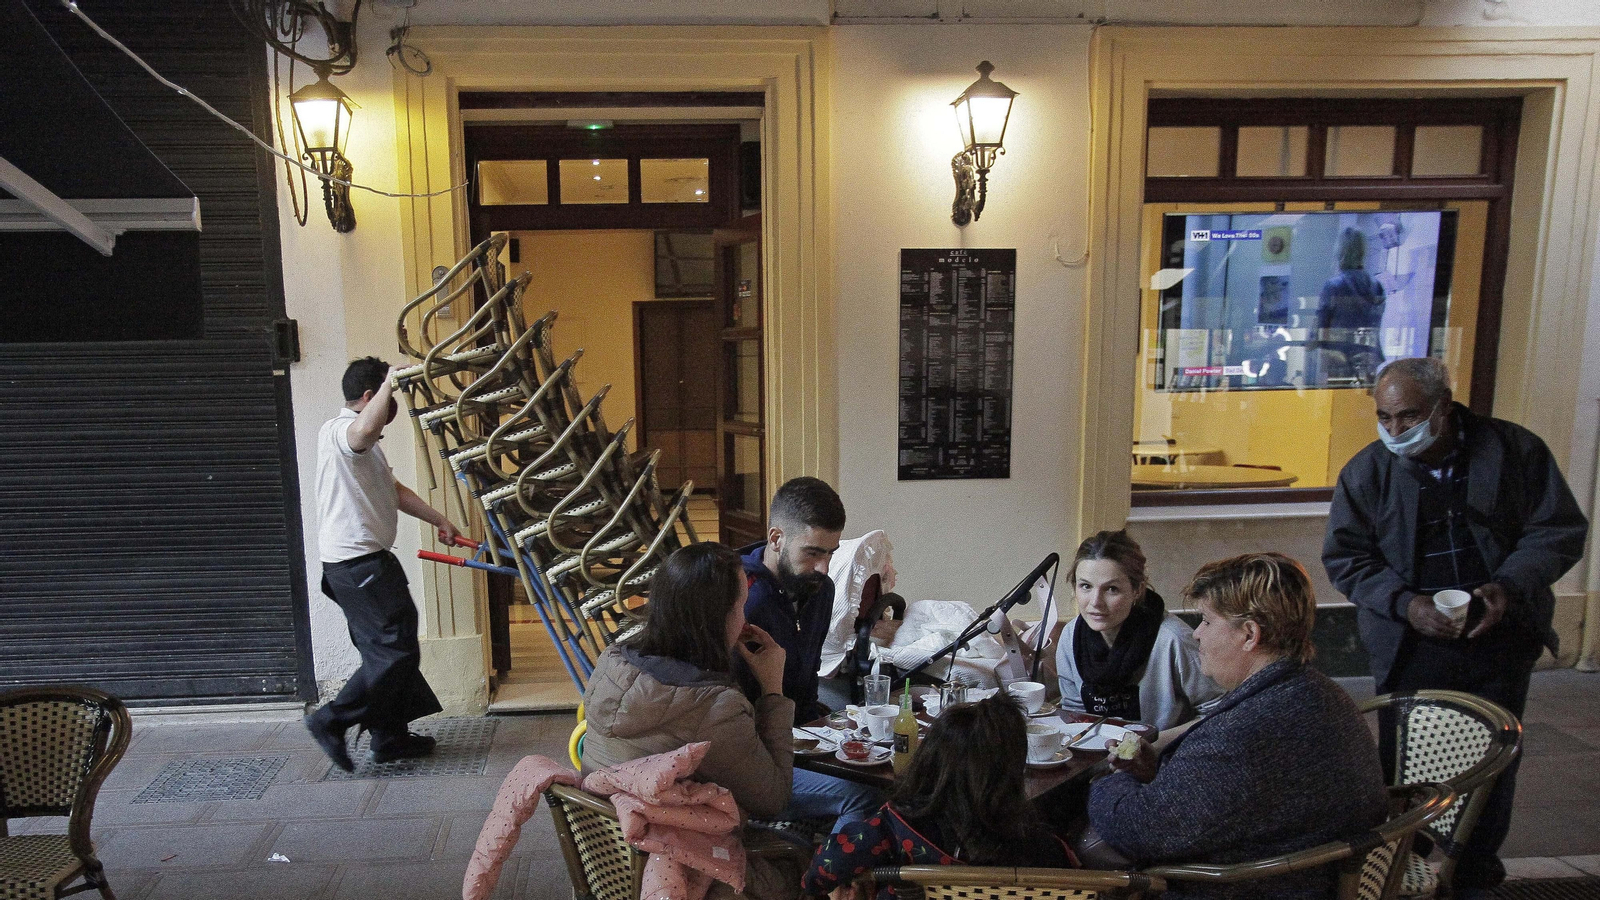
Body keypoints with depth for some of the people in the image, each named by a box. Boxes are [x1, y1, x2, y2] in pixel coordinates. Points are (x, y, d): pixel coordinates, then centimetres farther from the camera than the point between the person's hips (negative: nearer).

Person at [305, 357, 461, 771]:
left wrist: (438, 520, 25)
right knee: (397, 652, -9)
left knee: (383, 651, 15)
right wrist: (389, 382, -31)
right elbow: (364, 430, -40)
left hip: (364, 562, 11)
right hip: (358, 562, -11)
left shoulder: (364, 445, 22)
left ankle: (390, 737, 22)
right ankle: (331, 721, -2)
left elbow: (394, 489, 27)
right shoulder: (338, 431, -13)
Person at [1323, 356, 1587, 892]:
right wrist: (1405, 602, -17)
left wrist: (1511, 586, -15)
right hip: (1410, 648, -1)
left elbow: (1559, 528, 1)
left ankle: (1475, 876, 33)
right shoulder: (1366, 472, -6)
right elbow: (1344, 558, -2)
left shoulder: (1514, 450, -4)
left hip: (1500, 642, 1)